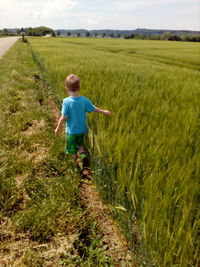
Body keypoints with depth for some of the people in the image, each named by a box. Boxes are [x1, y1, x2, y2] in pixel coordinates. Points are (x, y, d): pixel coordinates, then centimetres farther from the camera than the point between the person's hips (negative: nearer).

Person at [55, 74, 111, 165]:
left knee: (72, 148, 17)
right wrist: (104, 111, 18)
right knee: (80, 143, 29)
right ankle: (83, 153, 6)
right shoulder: (84, 100, -13)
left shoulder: (66, 101, -22)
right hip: (82, 129, 3)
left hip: (71, 130, -3)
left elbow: (63, 117, -20)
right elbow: (94, 109, -1)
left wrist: (57, 128, -6)